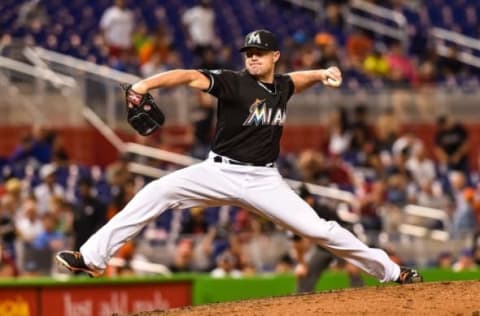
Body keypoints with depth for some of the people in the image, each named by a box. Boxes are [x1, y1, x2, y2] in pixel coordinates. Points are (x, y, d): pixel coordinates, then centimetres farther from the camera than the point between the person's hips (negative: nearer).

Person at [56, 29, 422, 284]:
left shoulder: (283, 86, 5)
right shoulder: (232, 82, -10)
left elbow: (299, 79, 30)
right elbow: (190, 76, -25)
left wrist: (323, 73, 8)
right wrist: (145, 84, -41)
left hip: (264, 181, 2)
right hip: (221, 172, -2)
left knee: (318, 228, -5)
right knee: (157, 192, -21)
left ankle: (389, 270, 10)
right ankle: (92, 257, -22)